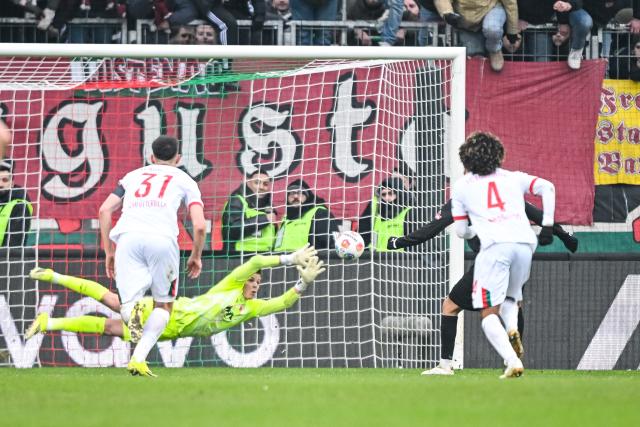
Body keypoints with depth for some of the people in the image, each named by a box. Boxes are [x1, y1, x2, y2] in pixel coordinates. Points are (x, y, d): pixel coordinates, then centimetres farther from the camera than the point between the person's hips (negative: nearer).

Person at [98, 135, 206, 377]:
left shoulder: (133, 176, 30)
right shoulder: (184, 180, 23)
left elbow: (105, 210, 20)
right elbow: (199, 226, 11)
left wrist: (109, 252, 24)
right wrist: (196, 256, 27)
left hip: (128, 237, 1)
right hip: (162, 238, -1)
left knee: (127, 307, -3)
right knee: (164, 305, 15)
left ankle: (134, 308, -44)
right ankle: (139, 358, -7)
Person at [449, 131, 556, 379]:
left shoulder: (461, 186, 18)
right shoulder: (513, 178, 23)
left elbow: (461, 231, 19)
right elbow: (547, 187, 9)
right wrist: (547, 226, 12)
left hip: (494, 246, -3)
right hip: (525, 242, 3)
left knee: (489, 314, -1)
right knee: (510, 299, 26)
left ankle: (512, 361, -23)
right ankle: (512, 329, -7)